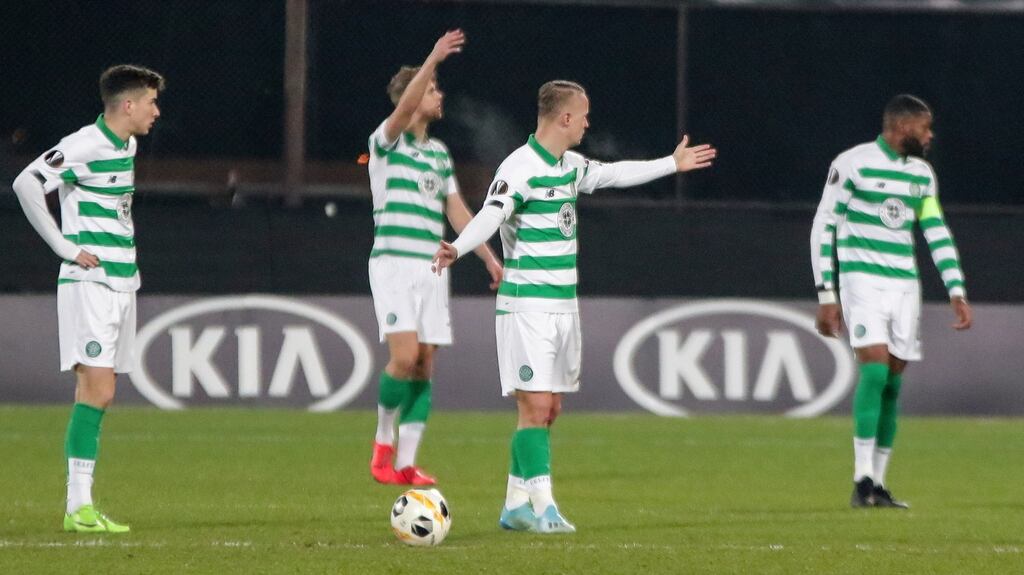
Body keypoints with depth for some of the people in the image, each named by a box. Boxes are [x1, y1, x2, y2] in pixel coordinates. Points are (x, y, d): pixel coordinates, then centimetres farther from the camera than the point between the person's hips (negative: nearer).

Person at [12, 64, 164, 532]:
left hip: (121, 282, 9)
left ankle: (82, 502, 8)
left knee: (100, 394, 7)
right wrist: (67, 248, -18)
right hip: (89, 282, -9)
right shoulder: (85, 147, -14)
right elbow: (27, 184, -23)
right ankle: (78, 506, -15)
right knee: (96, 388, -14)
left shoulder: (128, 146, 15)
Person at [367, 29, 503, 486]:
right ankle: (384, 439, 2)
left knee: (424, 367, 0)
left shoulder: (440, 153, 18)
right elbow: (403, 109, -23)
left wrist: (489, 257, 15)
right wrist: (434, 58, -32)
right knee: (405, 356, -19)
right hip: (394, 263, -6)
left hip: (432, 268, 6)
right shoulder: (388, 143, -3)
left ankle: (405, 464, 2)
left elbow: (457, 211, 21)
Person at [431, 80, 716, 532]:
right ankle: (542, 507, -11)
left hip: (563, 305, 9)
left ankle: (516, 506, 15)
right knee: (536, 406, -11)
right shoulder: (520, 169, -16)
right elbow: (491, 214, -30)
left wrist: (672, 164, 42)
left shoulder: (570, 167, 12)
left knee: (549, 409, 9)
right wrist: (457, 248, -49)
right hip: (527, 305, -9)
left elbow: (614, 174, 31)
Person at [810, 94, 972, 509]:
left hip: (905, 285, 6)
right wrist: (826, 295, -7)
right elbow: (823, 227, -4)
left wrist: (957, 293, 7)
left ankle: (877, 485, 8)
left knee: (893, 382, 3)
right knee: (875, 367, -19)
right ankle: (862, 479, -17)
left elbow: (937, 234, 16)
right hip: (863, 282, -6)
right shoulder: (853, 163, -5)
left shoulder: (922, 174, 13)